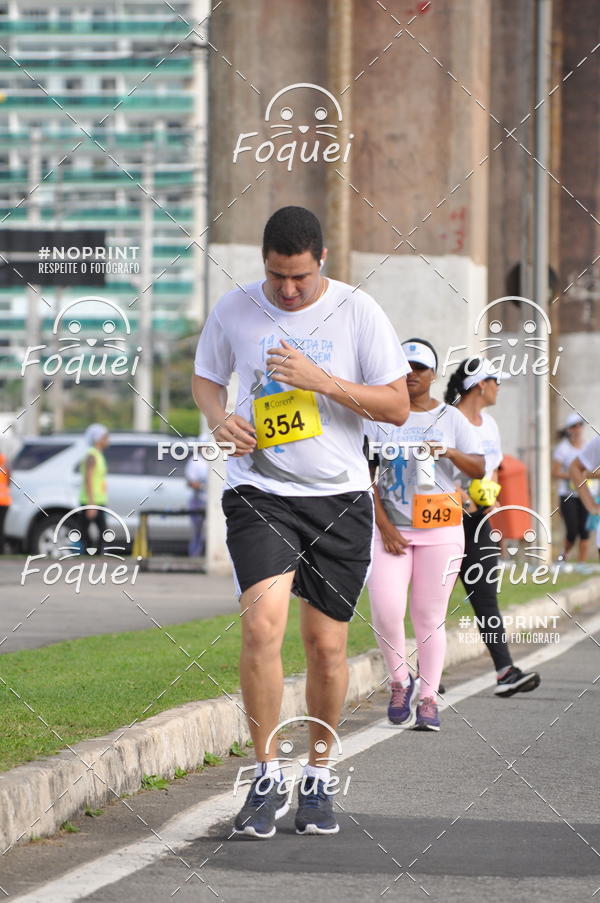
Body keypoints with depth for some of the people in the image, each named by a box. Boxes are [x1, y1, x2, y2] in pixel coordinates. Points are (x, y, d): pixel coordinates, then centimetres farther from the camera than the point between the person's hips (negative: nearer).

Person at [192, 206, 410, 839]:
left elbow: (396, 406, -2)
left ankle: (318, 775, 23)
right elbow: (206, 377, 18)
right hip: (258, 493, 0)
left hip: (340, 498, 1)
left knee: (326, 644, 3)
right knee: (263, 622, -20)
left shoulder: (358, 312, -2)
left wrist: (322, 381, -16)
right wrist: (218, 417, -4)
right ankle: (265, 776, -8)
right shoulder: (234, 310, 2)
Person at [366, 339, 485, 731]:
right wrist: (384, 527, -8)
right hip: (390, 529, 0)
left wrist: (450, 452, -17)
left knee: (429, 616, -1)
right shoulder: (380, 416, 6)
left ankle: (429, 698, 6)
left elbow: (479, 468, 3)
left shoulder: (450, 418, 8)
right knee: (386, 611, -14)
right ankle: (401, 682, 8)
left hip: (439, 532, 0)